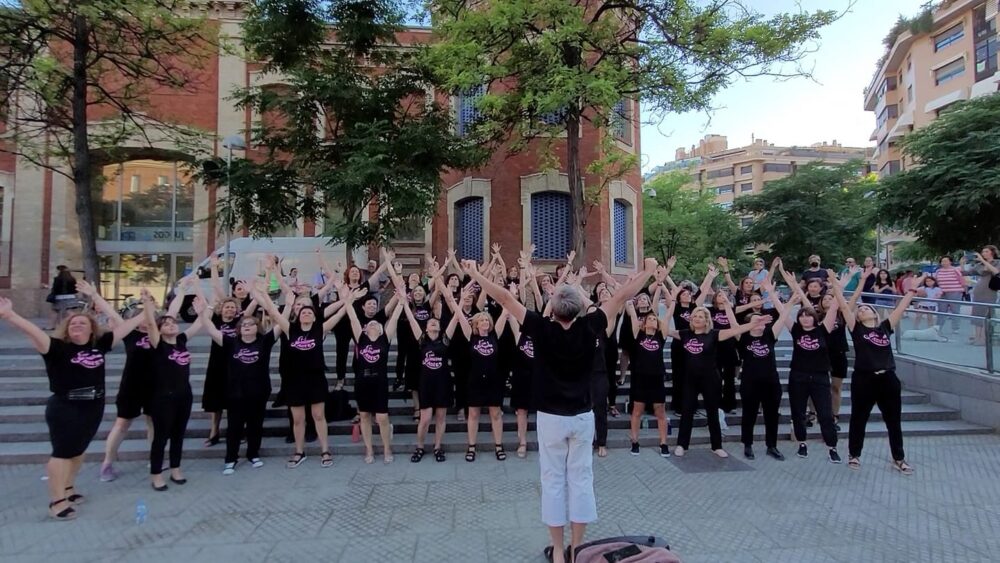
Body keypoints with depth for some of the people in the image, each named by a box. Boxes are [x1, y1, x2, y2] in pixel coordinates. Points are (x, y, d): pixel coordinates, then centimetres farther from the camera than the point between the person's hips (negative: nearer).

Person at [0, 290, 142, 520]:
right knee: (63, 452, -1)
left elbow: (122, 327, 11)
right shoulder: (57, 347, -10)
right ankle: (57, 501, 9)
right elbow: (31, 330, -24)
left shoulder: (99, 345, 3)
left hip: (93, 408, 5)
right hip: (65, 410, -5)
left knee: (78, 450, 18)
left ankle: (68, 488, 35)